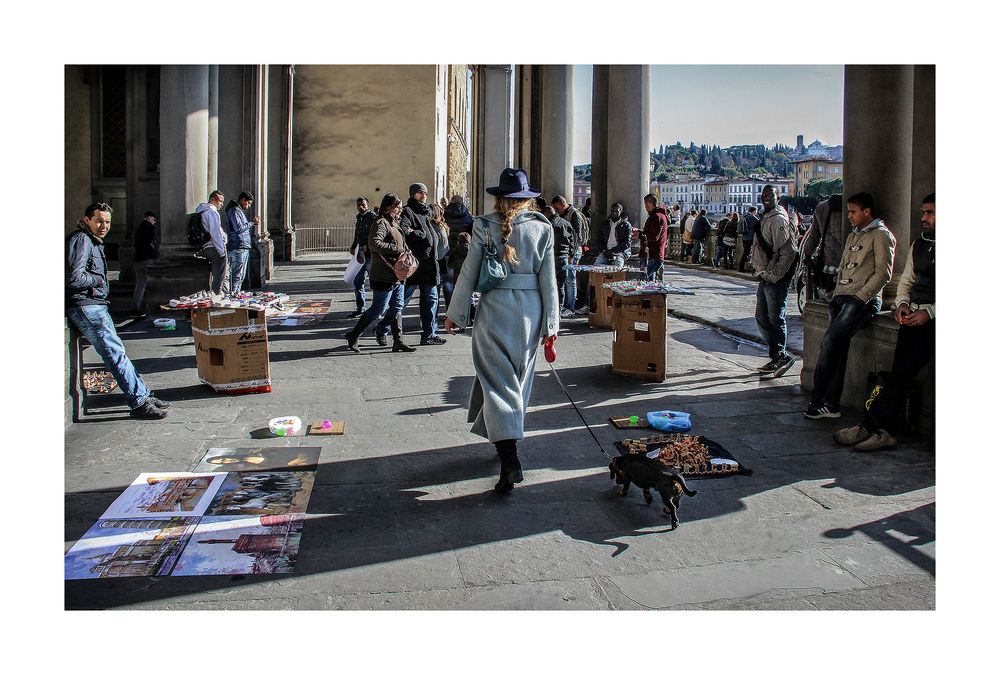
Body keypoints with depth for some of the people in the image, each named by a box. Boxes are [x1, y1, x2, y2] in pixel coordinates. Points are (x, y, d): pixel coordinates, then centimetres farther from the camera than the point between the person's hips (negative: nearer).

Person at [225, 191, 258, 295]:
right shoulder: (234, 211, -10)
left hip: (243, 248, 11)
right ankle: (233, 294, -11)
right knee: (237, 275, -11)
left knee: (241, 275, 13)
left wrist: (252, 223, 9)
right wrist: (252, 223, -9)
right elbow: (238, 228, -20)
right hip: (238, 248, -11)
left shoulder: (240, 211, 23)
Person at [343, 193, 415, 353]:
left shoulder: (394, 223, 17)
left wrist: (406, 252, 9)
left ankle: (398, 342, 16)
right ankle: (353, 336, 9)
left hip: (397, 275, 10)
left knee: (397, 309, 11)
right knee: (378, 310, -3)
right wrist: (396, 250, -25)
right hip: (384, 276, -10)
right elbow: (374, 243, -29)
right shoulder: (381, 223, -13)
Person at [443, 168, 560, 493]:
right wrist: (550, 324, 5)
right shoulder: (541, 228, 2)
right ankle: (508, 439, 34)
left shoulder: (485, 226, -3)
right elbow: (548, 278, 0)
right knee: (519, 378, 18)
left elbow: (469, 273, -2)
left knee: (498, 379, -2)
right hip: (530, 310, 3)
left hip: (495, 308, -2)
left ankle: (509, 457, -16)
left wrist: (455, 313, 8)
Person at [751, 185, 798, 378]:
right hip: (764, 278, 10)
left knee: (775, 319, -4)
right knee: (762, 318, 14)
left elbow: (788, 253, -20)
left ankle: (780, 357, 5)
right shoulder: (765, 219, 16)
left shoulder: (778, 219, -14)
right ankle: (778, 357, 22)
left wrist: (774, 275, -20)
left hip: (776, 280, -10)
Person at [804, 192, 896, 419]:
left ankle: (817, 398, -16)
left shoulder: (880, 235, -1)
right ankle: (831, 404, -4)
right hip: (841, 298, 8)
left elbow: (883, 272, -9)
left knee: (830, 342, -21)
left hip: (863, 300, -8)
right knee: (838, 347, -2)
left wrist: (860, 297, -15)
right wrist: (837, 295, 12)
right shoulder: (852, 236, 26)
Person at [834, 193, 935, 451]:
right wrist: (902, 304, 6)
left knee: (904, 368, -20)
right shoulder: (918, 245, 22)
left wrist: (929, 312, -17)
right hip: (914, 314, 6)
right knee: (901, 371, -12)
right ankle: (887, 430, -17)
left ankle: (868, 424, -18)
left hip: (934, 319, -6)